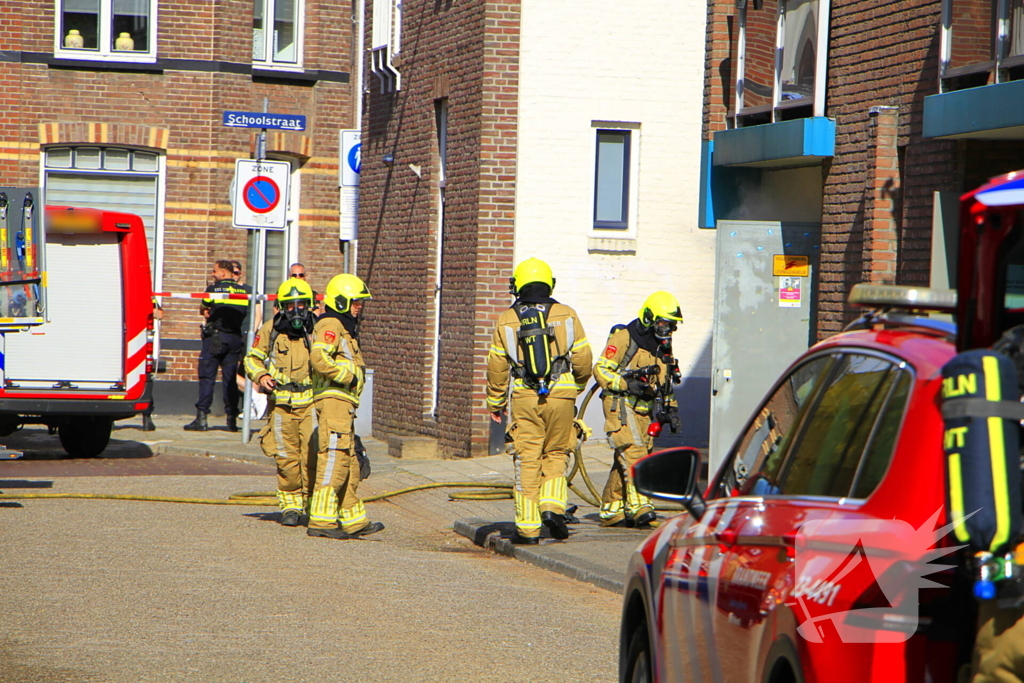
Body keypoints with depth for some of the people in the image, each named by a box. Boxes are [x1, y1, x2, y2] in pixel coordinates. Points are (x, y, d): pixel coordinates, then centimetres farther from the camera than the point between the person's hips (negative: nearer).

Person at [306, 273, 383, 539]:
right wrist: (348, 376, -16)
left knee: (349, 464, 13)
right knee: (333, 458, -13)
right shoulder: (331, 325, -8)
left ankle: (354, 520, 18)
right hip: (334, 400, -11)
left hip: (343, 404, 11)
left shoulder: (345, 328, 25)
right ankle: (321, 520, -15)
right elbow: (318, 357, -22)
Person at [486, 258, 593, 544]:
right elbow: (583, 360, 4)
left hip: (524, 398, 0)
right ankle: (553, 506, -3)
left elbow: (496, 367, 6)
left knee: (527, 459, 4)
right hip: (561, 395, 0)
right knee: (556, 454, 16)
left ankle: (528, 528, 4)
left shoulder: (506, 321, 4)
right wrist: (577, 386, 24)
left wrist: (495, 404, 18)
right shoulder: (567, 316, 3)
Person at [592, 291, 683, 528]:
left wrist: (670, 407, 19)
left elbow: (665, 381, 30)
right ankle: (639, 507, -27)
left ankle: (611, 510, 14)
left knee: (625, 461, 8)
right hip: (621, 404, -8)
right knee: (634, 453, -20)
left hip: (644, 409, 8)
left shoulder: (663, 345, 18)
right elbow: (601, 370, -11)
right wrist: (627, 385, -21)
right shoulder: (624, 338, -8)